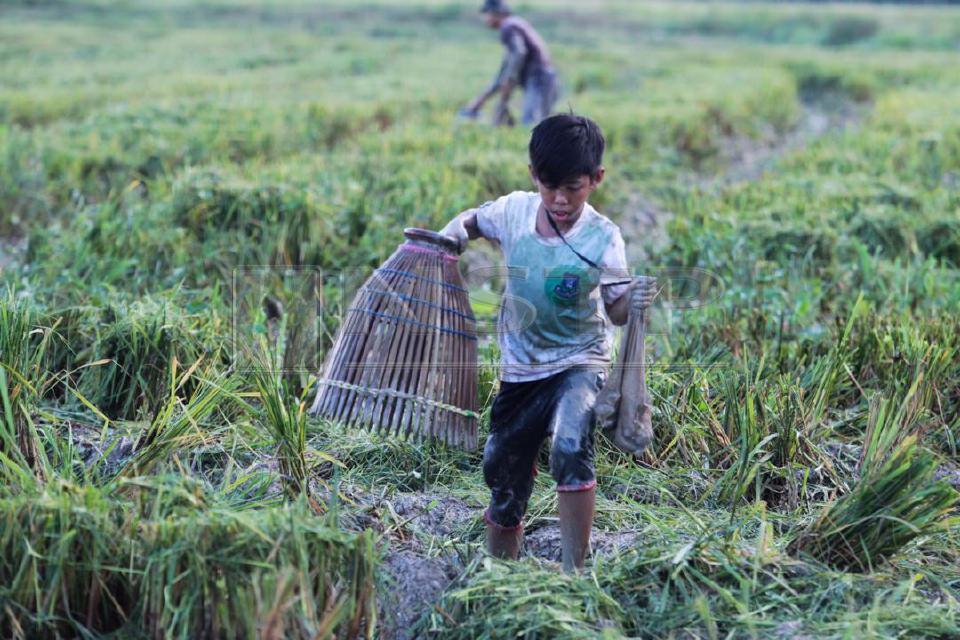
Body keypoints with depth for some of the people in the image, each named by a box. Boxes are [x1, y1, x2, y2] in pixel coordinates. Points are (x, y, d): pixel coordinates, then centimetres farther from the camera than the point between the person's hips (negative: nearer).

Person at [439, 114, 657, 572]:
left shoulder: (602, 237, -15)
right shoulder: (514, 210, -7)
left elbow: (616, 311, -11)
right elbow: (472, 220, 13)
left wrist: (633, 301, -34)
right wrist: (452, 234, -9)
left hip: (579, 361, -4)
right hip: (520, 366, 4)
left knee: (570, 448, -33)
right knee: (504, 477, 13)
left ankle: (574, 572, -23)